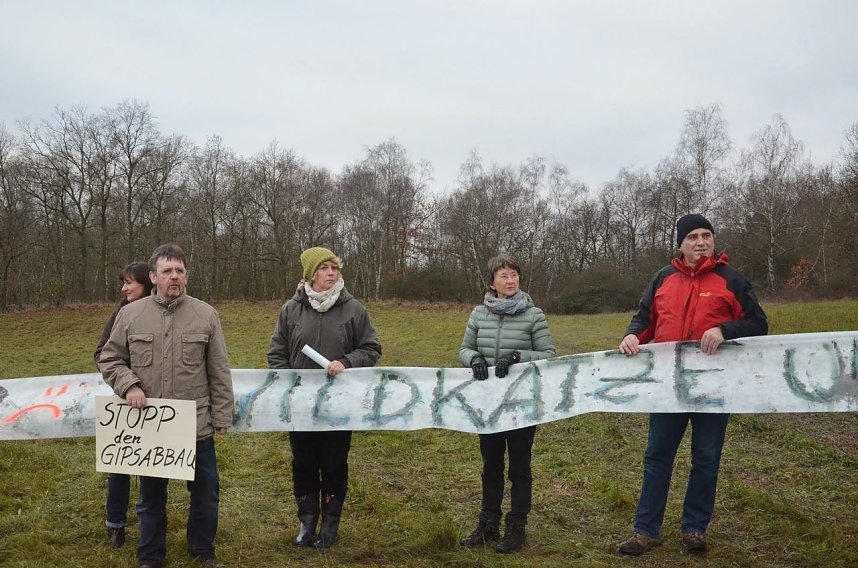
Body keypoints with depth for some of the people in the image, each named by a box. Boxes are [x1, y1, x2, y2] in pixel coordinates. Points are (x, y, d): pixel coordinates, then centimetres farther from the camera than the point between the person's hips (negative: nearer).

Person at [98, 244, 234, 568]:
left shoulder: (205, 315, -3)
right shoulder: (130, 315, -1)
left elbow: (219, 373, 0)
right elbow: (109, 359, 8)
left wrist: (222, 415, -1)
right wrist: (129, 385, -10)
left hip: (197, 425, 0)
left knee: (206, 492, 12)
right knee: (151, 495, 17)